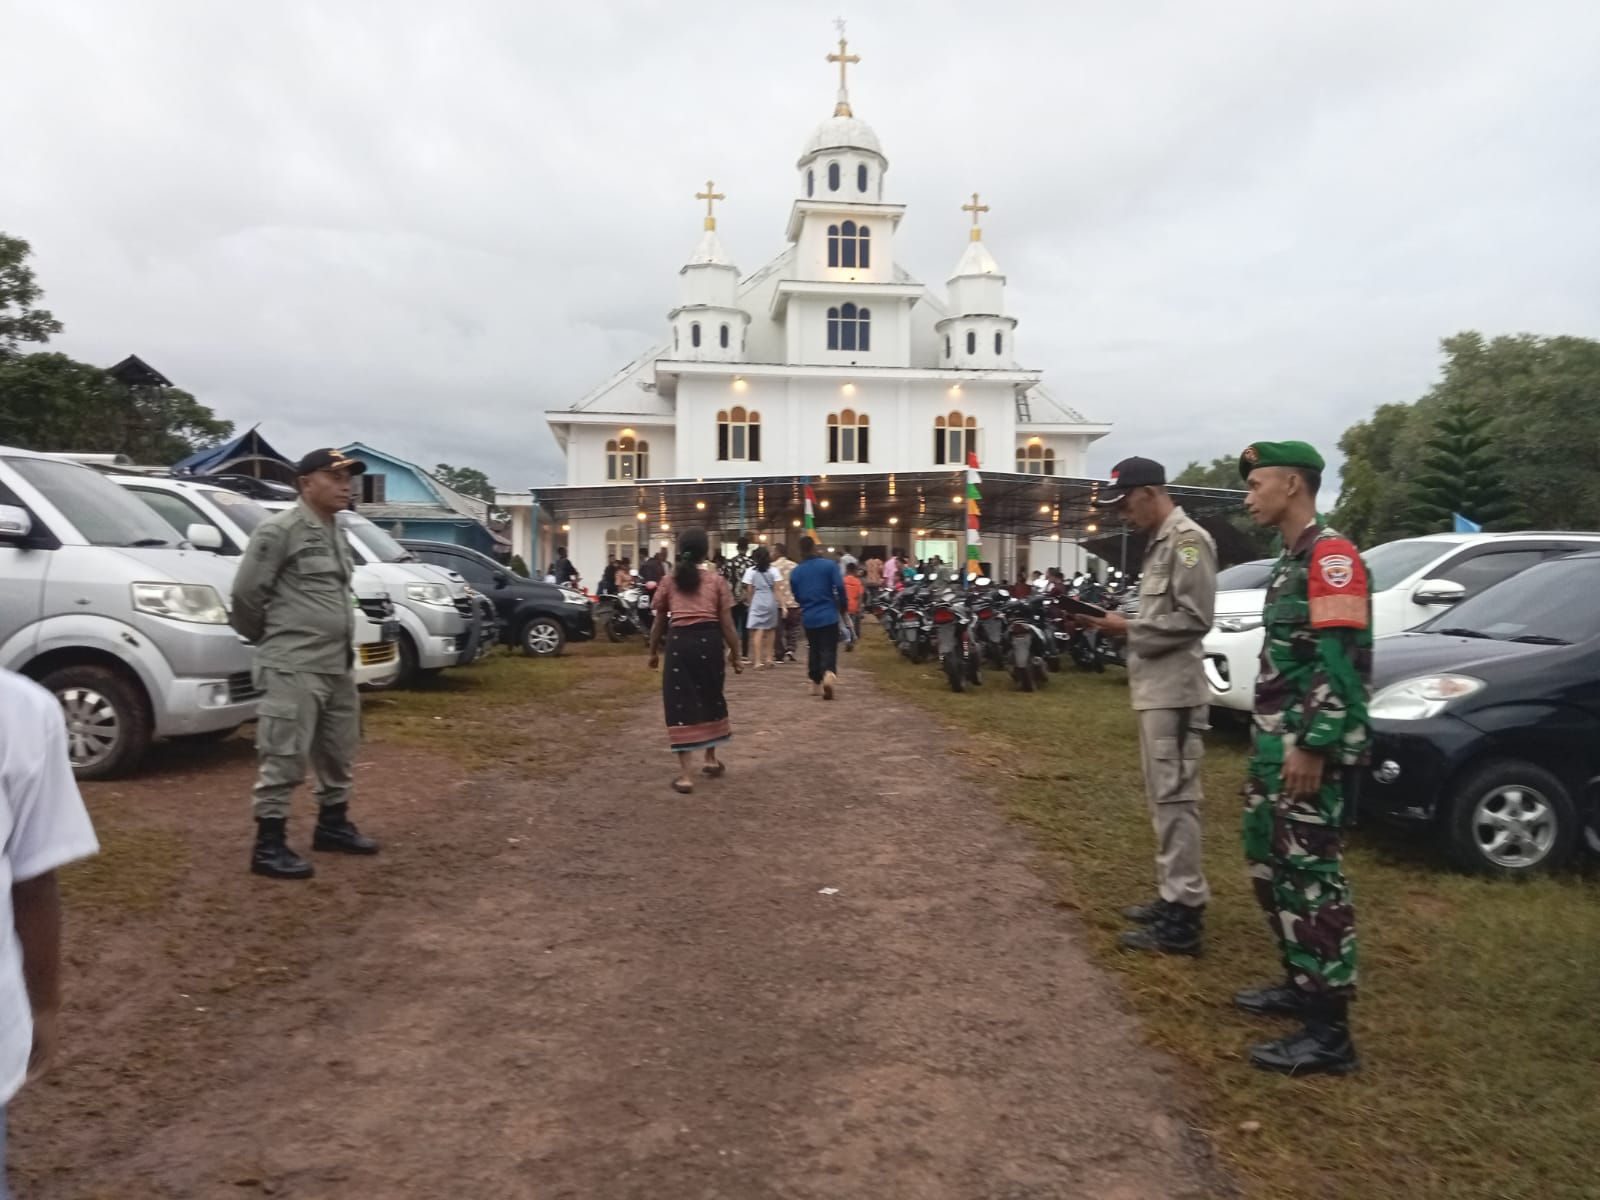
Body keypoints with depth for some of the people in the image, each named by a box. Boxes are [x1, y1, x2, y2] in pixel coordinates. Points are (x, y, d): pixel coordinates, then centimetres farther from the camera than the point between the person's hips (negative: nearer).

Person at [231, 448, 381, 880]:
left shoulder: (338, 534, 15)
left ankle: (332, 825, 33)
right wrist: (266, 636, 3)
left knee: (339, 753, 18)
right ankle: (269, 845, 7)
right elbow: (246, 590, -11)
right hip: (294, 667, -8)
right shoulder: (280, 529, -11)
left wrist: (342, 651, 15)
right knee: (285, 758, -3)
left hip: (339, 664, 9)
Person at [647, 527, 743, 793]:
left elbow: (659, 622, 10)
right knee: (711, 698, 21)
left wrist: (653, 651, 23)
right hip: (708, 640, 0)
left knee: (681, 704, 3)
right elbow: (727, 624, 1)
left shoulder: (669, 580, 8)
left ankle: (685, 776, 0)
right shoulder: (716, 580, 4)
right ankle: (711, 760, 35)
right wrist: (734, 654, 10)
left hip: (679, 641, 0)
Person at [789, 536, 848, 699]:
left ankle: (816, 684, 26)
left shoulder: (795, 572, 3)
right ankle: (828, 673, -32)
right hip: (828, 615, -3)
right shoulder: (829, 564, -6)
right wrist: (842, 606, 1)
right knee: (829, 649, -4)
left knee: (815, 649, 18)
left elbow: (797, 597, 10)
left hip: (809, 618, 3)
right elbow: (840, 587, -13)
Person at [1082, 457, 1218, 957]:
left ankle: (1184, 916, -2)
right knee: (1161, 799, 15)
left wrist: (1128, 628, -14)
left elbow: (1193, 619, -19)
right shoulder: (1159, 543, 18)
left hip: (1173, 692, -10)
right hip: (1154, 690, 10)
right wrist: (1124, 624, 4)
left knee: (1175, 799, -8)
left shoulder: (1187, 540, -11)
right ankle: (1173, 897, 24)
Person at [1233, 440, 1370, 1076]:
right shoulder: (1291, 560, 16)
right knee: (1270, 864, 17)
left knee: (1312, 878, -5)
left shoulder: (1331, 556, -14)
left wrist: (1314, 748, -23)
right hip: (1278, 745, 10)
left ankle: (1329, 1032, 3)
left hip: (1311, 749, -10)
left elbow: (1343, 661, -21)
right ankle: (1300, 982, 31)